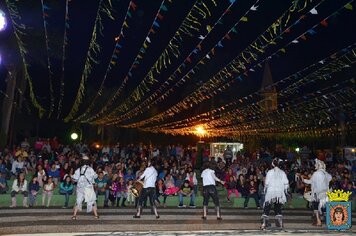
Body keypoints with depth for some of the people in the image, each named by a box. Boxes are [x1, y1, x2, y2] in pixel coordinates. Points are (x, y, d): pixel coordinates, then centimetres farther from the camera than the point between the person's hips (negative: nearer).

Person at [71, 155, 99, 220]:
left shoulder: (78, 170, -1)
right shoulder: (90, 169, -10)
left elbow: (74, 178, 0)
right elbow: (95, 176, 0)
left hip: (80, 188, 3)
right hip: (88, 188, -3)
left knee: (78, 201, 13)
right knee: (92, 201, 8)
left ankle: (74, 215, 10)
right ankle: (96, 215, 12)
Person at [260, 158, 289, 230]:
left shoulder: (270, 172, -5)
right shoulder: (282, 173, 1)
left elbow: (266, 183, -6)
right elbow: (286, 183, 0)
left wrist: (265, 189, 8)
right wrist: (284, 190, 14)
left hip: (270, 192, -2)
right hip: (279, 193, 2)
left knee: (266, 208, 2)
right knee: (278, 209, 13)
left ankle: (264, 223, -7)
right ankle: (280, 224, 8)